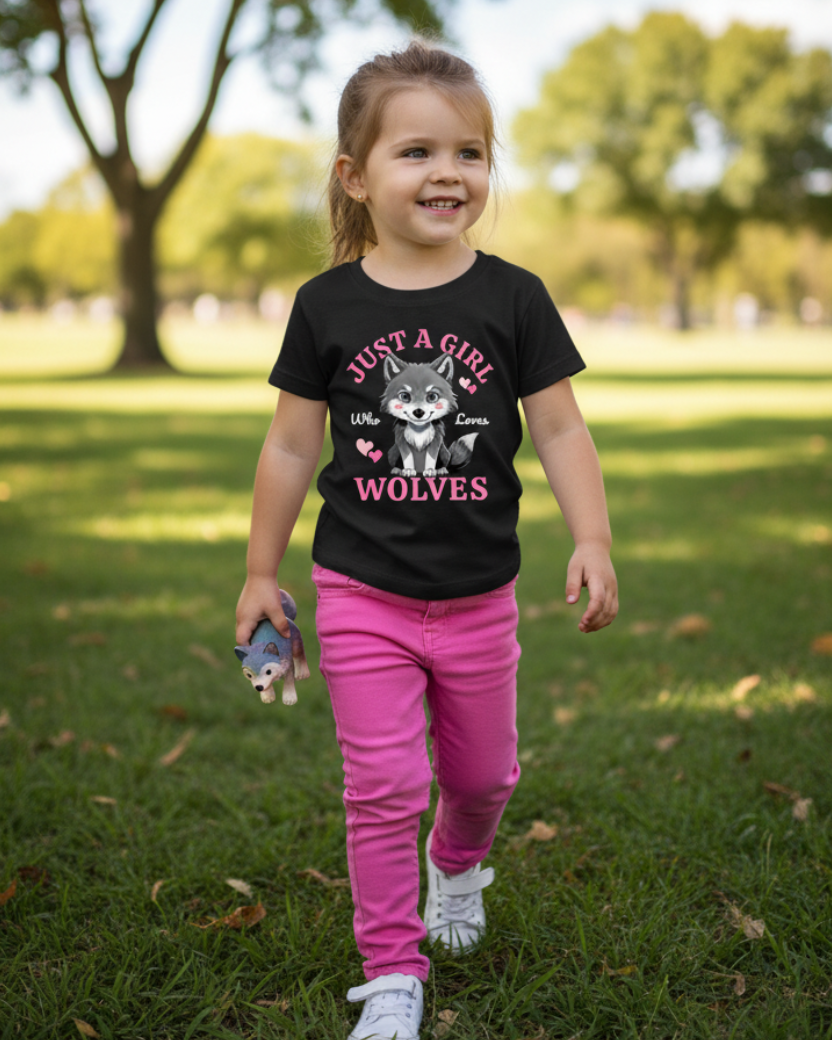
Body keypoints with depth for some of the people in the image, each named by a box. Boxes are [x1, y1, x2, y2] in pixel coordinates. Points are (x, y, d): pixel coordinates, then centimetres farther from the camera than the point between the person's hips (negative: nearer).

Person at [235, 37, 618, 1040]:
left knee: (484, 776, 16)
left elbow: (560, 430, -1)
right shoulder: (327, 305, -4)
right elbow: (291, 445, 3)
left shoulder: (512, 298, -4)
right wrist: (260, 572, 6)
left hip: (477, 598, 2)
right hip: (361, 597, -1)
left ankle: (456, 866, 50)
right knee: (383, 785, -2)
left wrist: (592, 540, -11)